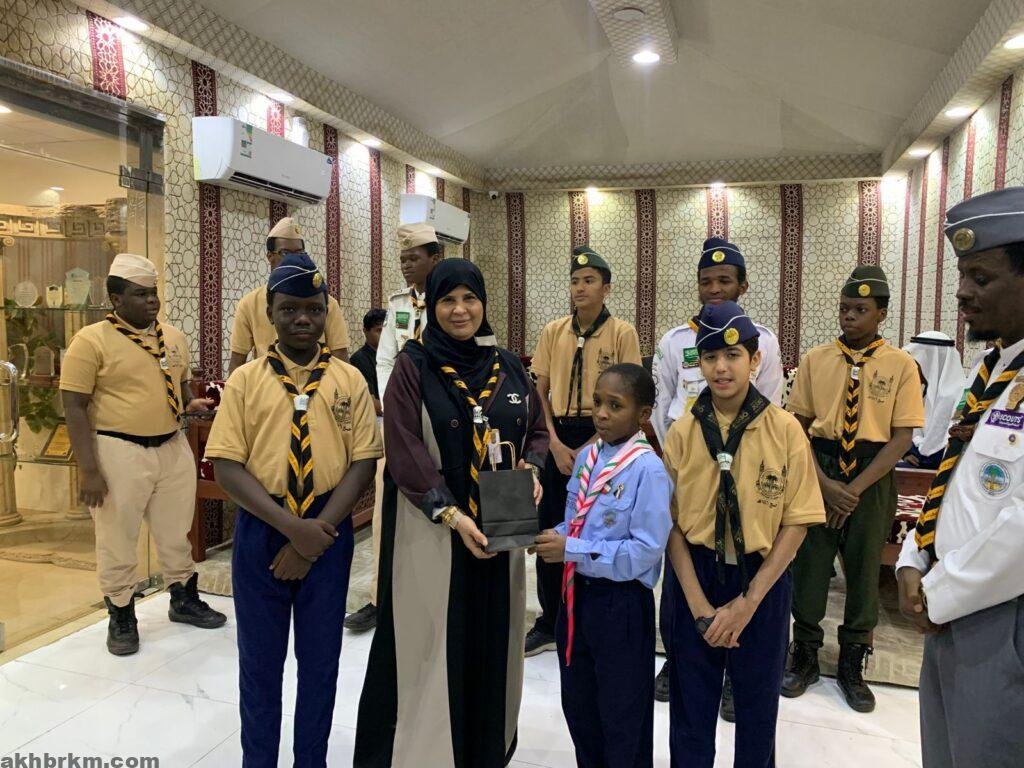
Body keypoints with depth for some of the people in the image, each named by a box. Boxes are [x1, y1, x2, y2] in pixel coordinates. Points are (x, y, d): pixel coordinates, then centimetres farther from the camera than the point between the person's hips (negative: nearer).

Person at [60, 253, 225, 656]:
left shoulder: (173, 336, 9)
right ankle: (121, 616, 26)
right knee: (118, 539, 8)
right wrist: (88, 469, -15)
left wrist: (192, 404, -1)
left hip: (174, 448, 5)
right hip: (120, 452, -5)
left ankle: (184, 599, 35)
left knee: (176, 532, 17)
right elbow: (74, 407, -11)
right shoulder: (91, 340, -10)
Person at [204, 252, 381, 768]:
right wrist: (291, 526, -17)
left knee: (321, 659, 14)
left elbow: (363, 462, -4)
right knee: (259, 659, 14)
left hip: (329, 532, 1)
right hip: (260, 531, 0)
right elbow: (226, 467, -8)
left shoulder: (349, 381, 0)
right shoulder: (245, 381, -1)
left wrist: (318, 530, -14)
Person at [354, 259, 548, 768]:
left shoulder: (509, 367, 7)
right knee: (431, 644, 5)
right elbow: (405, 453, -11)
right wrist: (452, 515, -19)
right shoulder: (412, 368, -5)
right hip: (429, 527, -4)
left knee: (492, 642, 13)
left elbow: (537, 431, 14)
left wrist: (531, 469, -8)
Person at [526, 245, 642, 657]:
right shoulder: (553, 332, 5)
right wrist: (555, 444, -6)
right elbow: (540, 392, 6)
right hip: (558, 440, 3)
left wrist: (590, 448, -12)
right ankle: (549, 623, 25)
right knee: (549, 530, 8)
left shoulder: (622, 333, -6)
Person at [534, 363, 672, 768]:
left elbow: (645, 551, -23)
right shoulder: (586, 457, 1)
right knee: (577, 703, 25)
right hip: (577, 593, 7)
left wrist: (572, 550, -25)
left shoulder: (647, 470, -20)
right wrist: (553, 538, -9)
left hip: (620, 602, -7)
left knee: (621, 713, 15)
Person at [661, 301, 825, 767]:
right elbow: (672, 522, -4)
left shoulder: (785, 430, -8)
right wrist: (699, 604, -10)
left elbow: (796, 523, -7)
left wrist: (747, 601, -11)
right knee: (691, 705, 15)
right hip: (695, 578, 1)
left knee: (757, 704, 18)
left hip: (761, 581, -1)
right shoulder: (682, 432, -5)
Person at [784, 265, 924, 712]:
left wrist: (855, 488, -14)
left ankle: (852, 662, 31)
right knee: (808, 560, 7)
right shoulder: (816, 360, 0)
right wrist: (823, 482, -12)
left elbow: (902, 437, -8)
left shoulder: (901, 366, -4)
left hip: (872, 475, -1)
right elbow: (797, 425, -1)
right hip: (817, 471, 1)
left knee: (864, 566, 11)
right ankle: (805, 652, 28)